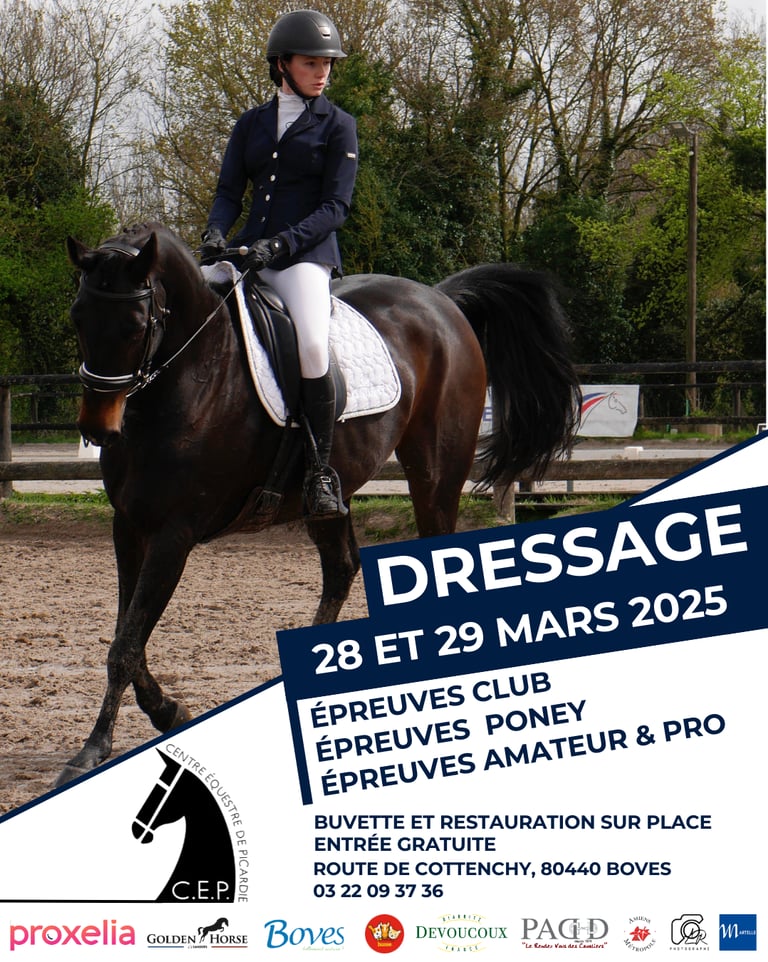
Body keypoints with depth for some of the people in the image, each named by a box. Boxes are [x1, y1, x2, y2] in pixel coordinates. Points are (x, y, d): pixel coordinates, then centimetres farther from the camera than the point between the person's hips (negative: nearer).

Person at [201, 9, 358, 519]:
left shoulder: (338, 126, 4)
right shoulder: (252, 124, 16)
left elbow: (335, 207, -4)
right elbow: (229, 190, 13)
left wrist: (280, 244, -18)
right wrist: (216, 231, -10)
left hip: (307, 252, -5)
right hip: (250, 248, 5)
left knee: (313, 345, -29)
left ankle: (321, 472, -18)